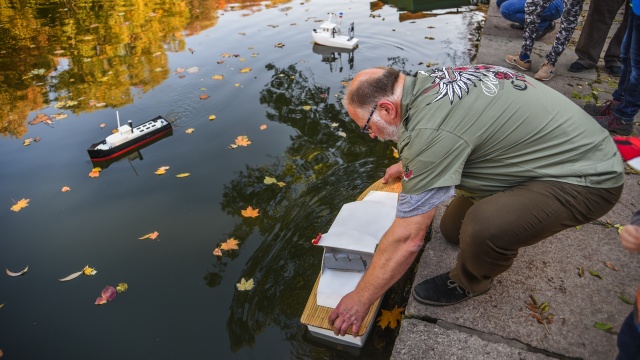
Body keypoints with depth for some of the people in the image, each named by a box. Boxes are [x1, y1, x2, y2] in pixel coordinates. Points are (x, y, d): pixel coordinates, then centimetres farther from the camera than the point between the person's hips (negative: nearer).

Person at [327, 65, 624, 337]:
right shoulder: (428, 84, -5)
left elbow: (407, 239, -28)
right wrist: (408, 165, 34)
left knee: (484, 227, -31)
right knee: (452, 230, 8)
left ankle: (470, 282, -1)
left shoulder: (430, 131, -33)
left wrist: (360, 300, -16)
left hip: (588, 178, -9)